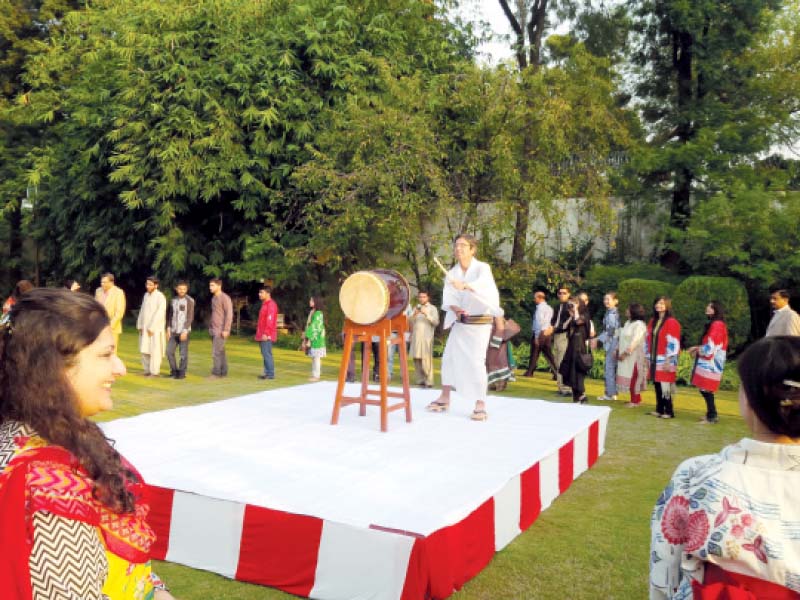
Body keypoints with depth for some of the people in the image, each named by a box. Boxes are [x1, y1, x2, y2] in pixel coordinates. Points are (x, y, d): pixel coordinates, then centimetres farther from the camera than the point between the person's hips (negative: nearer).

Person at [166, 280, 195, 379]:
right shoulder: (173, 300, 10)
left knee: (183, 353, -2)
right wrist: (168, 329, 5)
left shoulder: (189, 301, -8)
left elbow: (190, 317, -12)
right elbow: (171, 315, 14)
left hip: (184, 331, -6)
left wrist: (185, 331, -18)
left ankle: (182, 373, 8)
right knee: (169, 351, 4)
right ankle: (174, 371, 17)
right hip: (174, 331, 6)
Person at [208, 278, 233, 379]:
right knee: (220, 352, 11)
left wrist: (226, 330, -20)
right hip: (214, 330, 8)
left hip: (221, 330, -8)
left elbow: (229, 314, -16)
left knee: (216, 352, -10)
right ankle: (223, 372, 16)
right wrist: (210, 327, 18)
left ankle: (216, 373, -5)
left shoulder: (225, 298, -12)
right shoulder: (214, 298, 14)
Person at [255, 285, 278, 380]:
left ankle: (270, 374, -6)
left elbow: (270, 320, -21)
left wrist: (266, 333, -24)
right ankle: (267, 372, 17)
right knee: (265, 354, 12)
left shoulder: (271, 304, -14)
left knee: (267, 354, -9)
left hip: (267, 335, -10)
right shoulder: (265, 304, 18)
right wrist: (260, 333, 21)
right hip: (263, 335, 10)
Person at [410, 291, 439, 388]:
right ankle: (420, 380, 7)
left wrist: (426, 314, -16)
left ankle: (429, 382, -10)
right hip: (416, 337, 5)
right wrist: (414, 315, -5)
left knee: (426, 359, -11)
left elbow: (436, 322, -6)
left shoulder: (432, 308, 5)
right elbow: (410, 322, 13)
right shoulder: (416, 308, 19)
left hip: (426, 337, -5)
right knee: (416, 359, 1)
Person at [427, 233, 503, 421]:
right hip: (460, 321, 6)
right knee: (449, 357, 7)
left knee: (476, 361, -11)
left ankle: (480, 405, -4)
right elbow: (448, 297, -9)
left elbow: (483, 283, -35)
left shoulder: (482, 268, -12)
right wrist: (454, 308, -31)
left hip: (480, 322, -5)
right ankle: (444, 398, 20)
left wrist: (465, 286, -55)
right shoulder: (452, 273, 4)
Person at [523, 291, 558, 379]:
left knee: (534, 353, 2)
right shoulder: (549, 308, 13)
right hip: (548, 333, 7)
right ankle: (556, 372, 1)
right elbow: (550, 321, 14)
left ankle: (530, 372, 10)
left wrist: (536, 336, -19)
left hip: (539, 333, -7)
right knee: (549, 354, 7)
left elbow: (539, 322, -19)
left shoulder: (540, 307, -12)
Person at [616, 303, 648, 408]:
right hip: (626, 356, 9)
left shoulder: (639, 324, -14)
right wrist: (618, 350, 11)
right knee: (629, 379, 10)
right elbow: (622, 338, 17)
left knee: (633, 378, -4)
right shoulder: (628, 323, 15)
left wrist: (625, 353, -21)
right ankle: (636, 399, 18)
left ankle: (635, 400, 4)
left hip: (634, 356, -9)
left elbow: (635, 341, -21)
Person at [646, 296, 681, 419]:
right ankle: (659, 410, 16)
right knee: (657, 385, 9)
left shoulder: (671, 322, -10)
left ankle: (669, 412, 1)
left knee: (665, 386, -6)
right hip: (654, 359, 7)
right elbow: (649, 340, 17)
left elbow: (673, 343, -15)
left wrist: (668, 360, -18)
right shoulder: (653, 322, 14)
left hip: (665, 361, -7)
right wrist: (647, 357, 14)